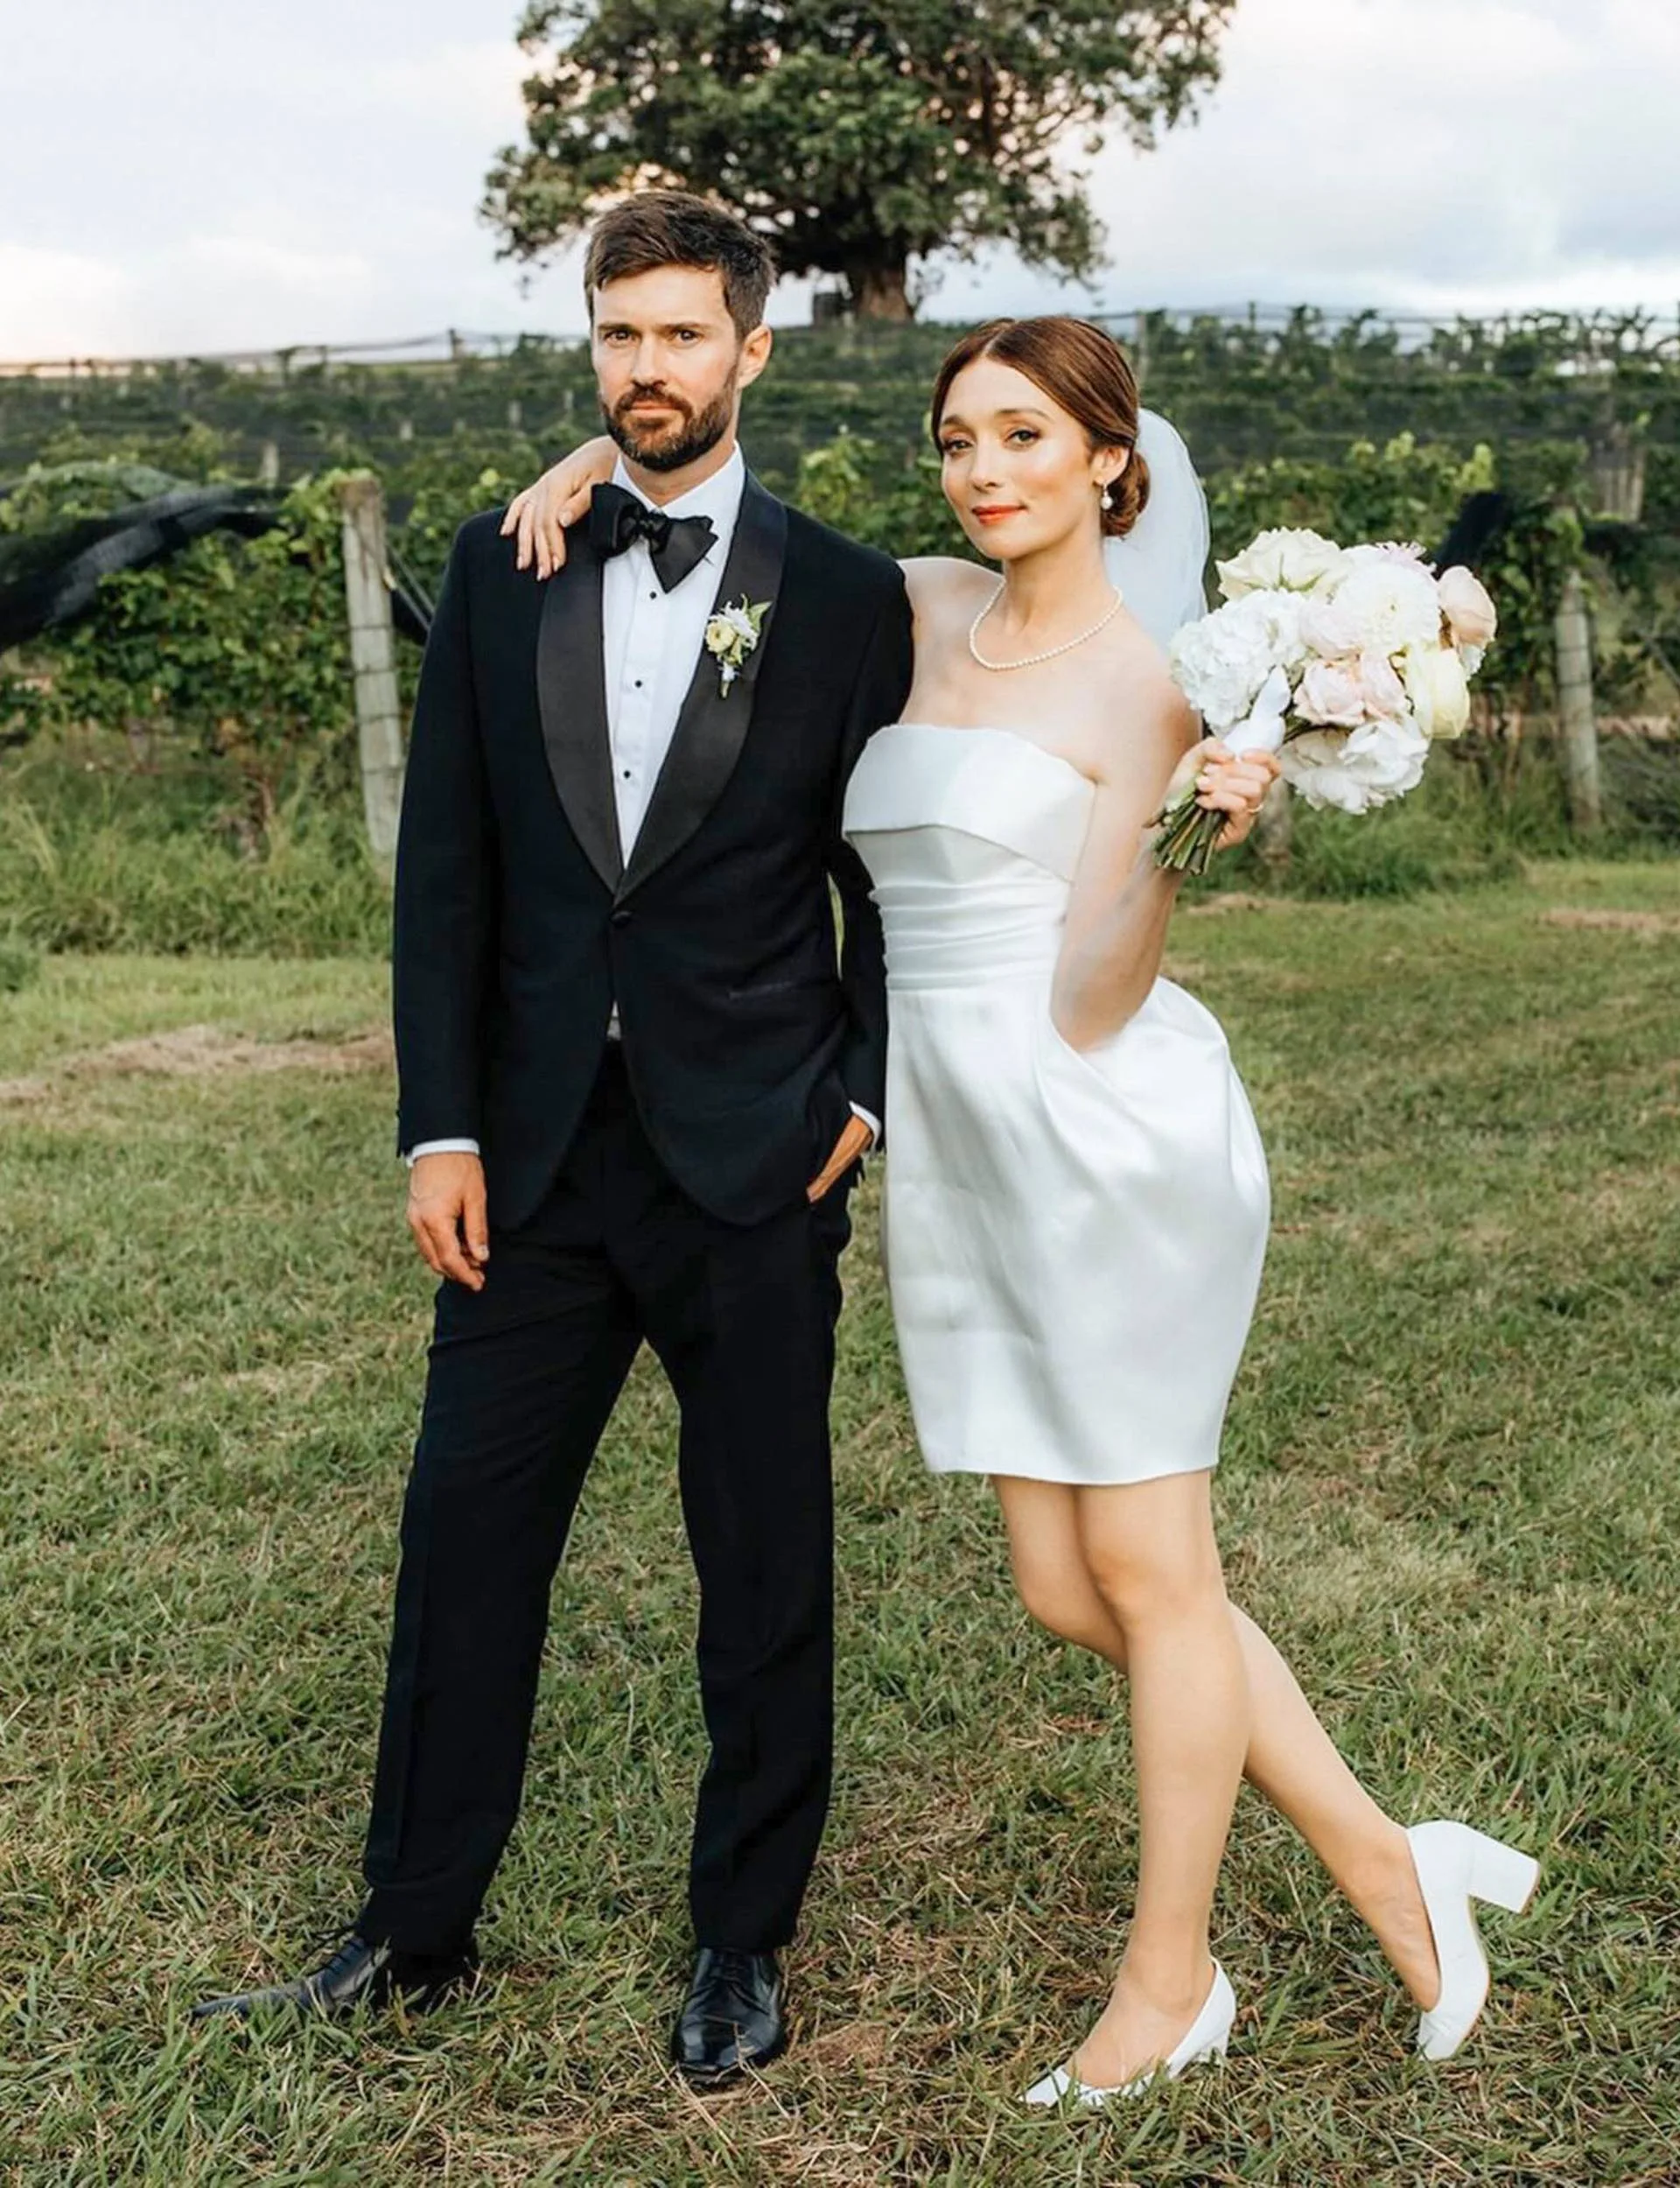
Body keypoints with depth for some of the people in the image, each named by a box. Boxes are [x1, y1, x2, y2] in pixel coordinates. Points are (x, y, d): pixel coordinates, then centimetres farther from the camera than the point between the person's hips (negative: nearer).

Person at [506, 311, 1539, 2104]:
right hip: (960, 1150, 7)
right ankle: (1386, 1866, 26)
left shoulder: (1147, 690, -8)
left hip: (1111, 1132, -7)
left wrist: (1192, 845, -28)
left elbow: (1088, 1006, -14)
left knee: (1147, 1572, 6)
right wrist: (606, 459, 9)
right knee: (1068, 1590, 11)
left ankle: (1170, 1973, 25)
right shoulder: (927, 612, 10)